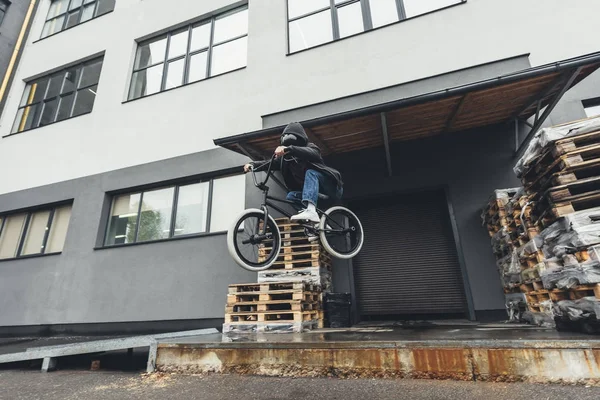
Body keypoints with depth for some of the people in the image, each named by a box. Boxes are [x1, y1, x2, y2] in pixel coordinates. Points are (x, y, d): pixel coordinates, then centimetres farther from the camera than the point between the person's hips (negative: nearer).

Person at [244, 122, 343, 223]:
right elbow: (271, 163, -1)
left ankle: (310, 211, -48)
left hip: (333, 188, -6)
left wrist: (288, 149, -45)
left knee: (310, 172, -29)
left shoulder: (309, 146, -6)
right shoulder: (286, 157, 10)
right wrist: (252, 165, -18)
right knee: (291, 196, -15)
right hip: (319, 193, 6)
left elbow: (313, 153, -31)